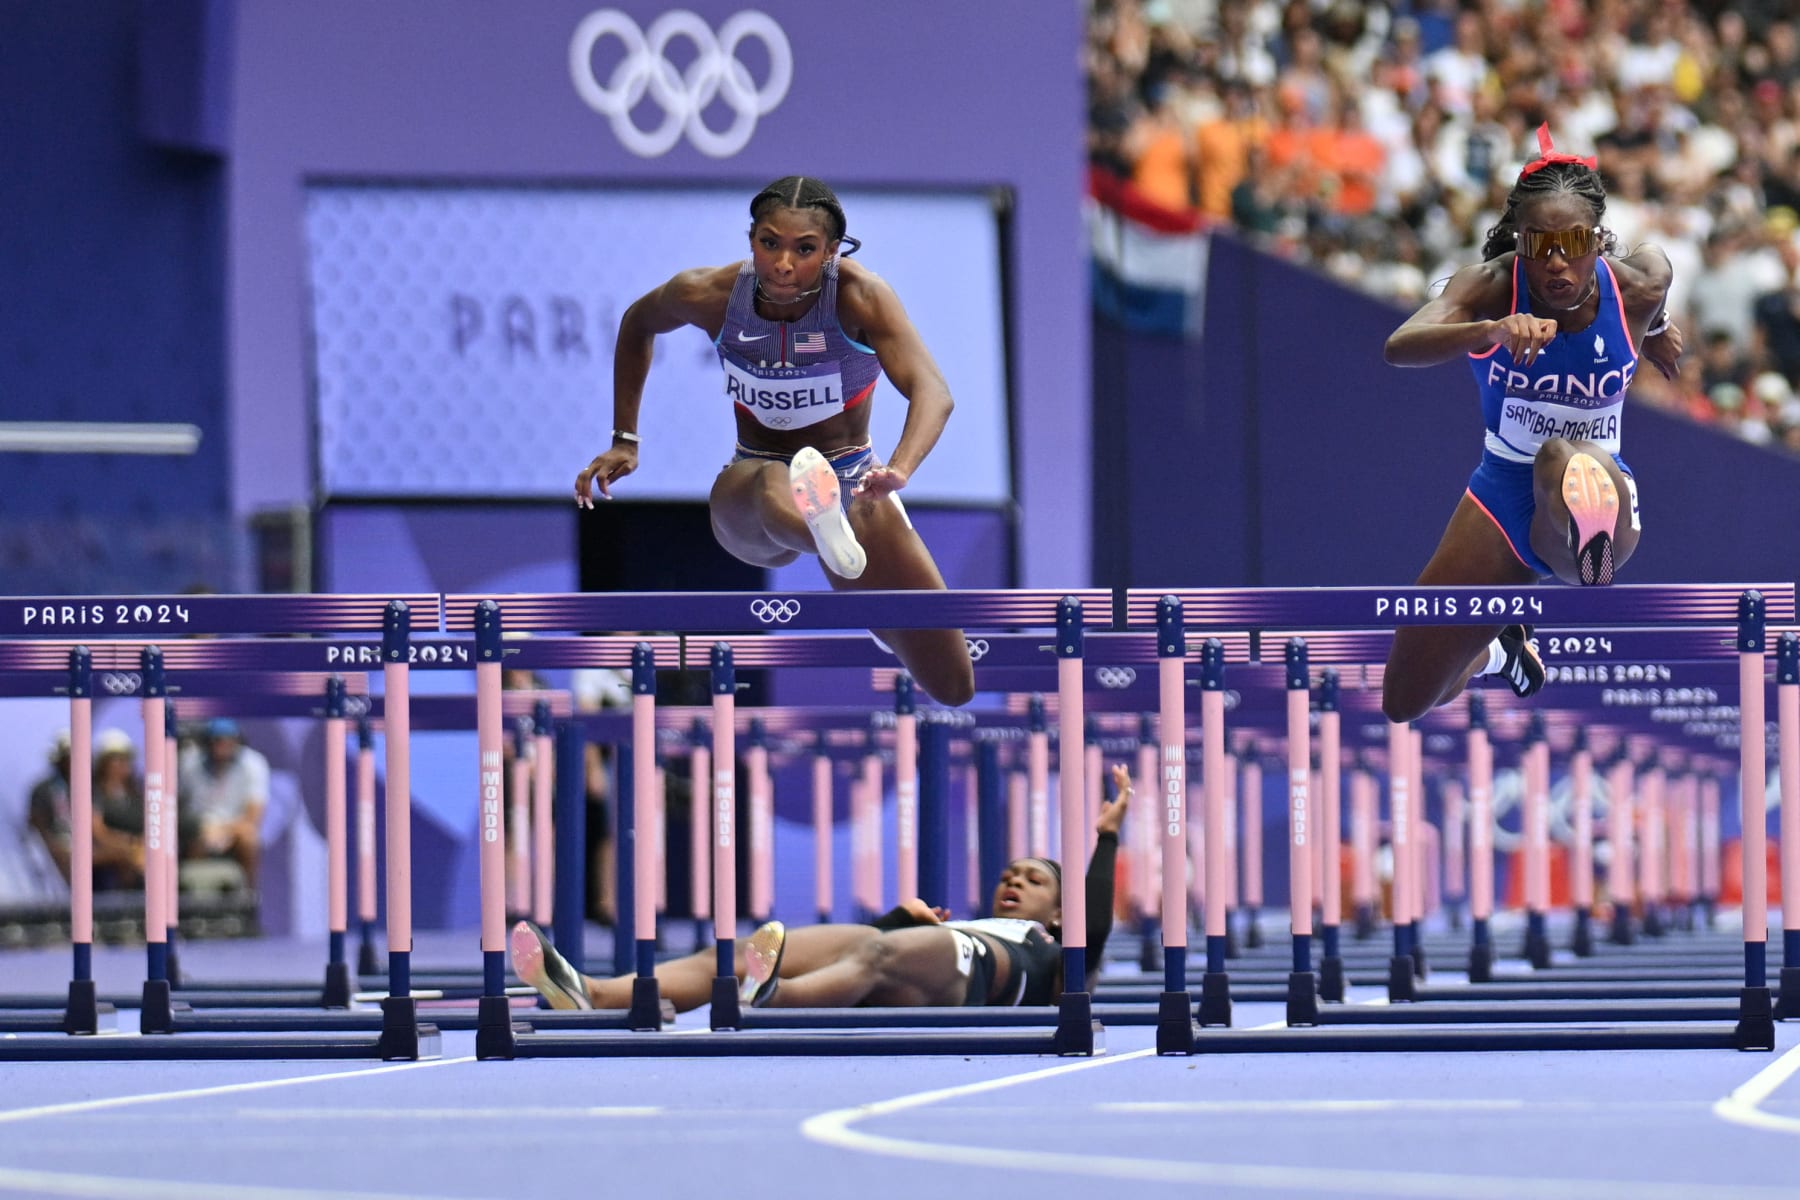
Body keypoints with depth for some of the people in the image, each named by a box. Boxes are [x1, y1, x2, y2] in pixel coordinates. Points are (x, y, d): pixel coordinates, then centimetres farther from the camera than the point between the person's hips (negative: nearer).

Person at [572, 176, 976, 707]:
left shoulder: (860, 296, -21)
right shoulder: (710, 295, -12)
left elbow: (932, 392, -34)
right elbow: (637, 324, 12)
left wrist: (897, 472, -53)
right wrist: (624, 441, 10)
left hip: (852, 480, 1)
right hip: (747, 496, -1)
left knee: (952, 687, 2)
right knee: (772, 485, -43)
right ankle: (828, 539, -82)